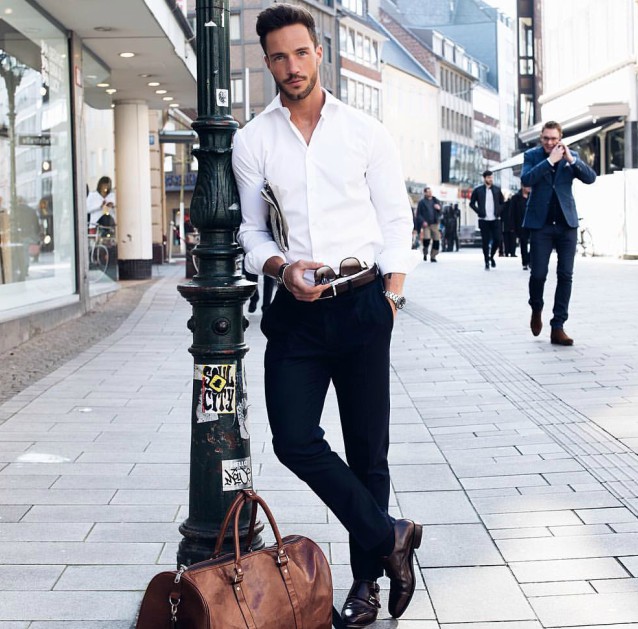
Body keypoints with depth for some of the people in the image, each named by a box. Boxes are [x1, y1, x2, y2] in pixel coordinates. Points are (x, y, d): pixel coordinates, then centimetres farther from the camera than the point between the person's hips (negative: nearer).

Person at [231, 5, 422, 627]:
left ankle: (365, 579, 20)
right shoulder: (252, 141, 7)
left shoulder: (364, 131, 4)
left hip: (362, 302, -1)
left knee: (368, 447, 5)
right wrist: (280, 267, -10)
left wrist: (391, 295, -4)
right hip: (296, 308, 1)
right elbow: (252, 230, 11)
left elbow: (397, 219, 6)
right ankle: (390, 535, 8)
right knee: (294, 440, -10)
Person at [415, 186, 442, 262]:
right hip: (425, 224, -4)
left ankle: (433, 256, 11)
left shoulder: (436, 201, 14)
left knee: (437, 240, -2)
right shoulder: (421, 202, 1)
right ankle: (425, 254, 7)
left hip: (434, 224, 4)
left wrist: (439, 208, -4)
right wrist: (423, 222, -15)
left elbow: (440, 213, 17)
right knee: (427, 238, -18)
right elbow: (418, 214, -1)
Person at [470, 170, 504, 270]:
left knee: (497, 239, -4)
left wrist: (499, 211, 4)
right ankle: (487, 262, 8)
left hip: (495, 220, 2)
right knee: (485, 242, -1)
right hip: (484, 220, -2)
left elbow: (502, 202, 18)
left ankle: (491, 256, 22)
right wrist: (479, 211, -6)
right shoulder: (477, 190, 0)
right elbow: (472, 203, 4)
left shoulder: (497, 189, 7)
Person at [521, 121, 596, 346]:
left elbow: (590, 178, -3)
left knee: (565, 275, -2)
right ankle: (536, 309, 27)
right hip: (541, 223, -2)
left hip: (566, 222, 2)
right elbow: (526, 179, -14)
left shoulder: (571, 156, 8)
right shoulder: (532, 155, 3)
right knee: (538, 274, -4)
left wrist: (571, 160, -14)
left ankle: (558, 327, 1)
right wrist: (550, 160, -18)